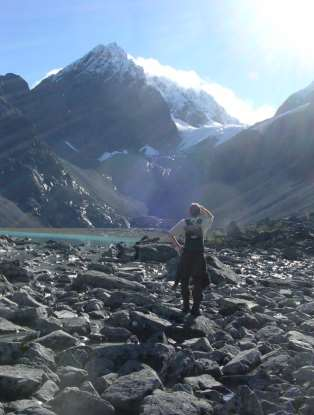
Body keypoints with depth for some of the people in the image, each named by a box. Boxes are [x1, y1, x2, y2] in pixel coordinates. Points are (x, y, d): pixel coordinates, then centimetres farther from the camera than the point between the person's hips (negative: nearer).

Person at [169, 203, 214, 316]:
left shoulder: (184, 222, -2)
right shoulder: (203, 222, -3)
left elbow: (170, 234, -5)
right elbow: (211, 216, 20)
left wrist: (177, 246, 3)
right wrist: (201, 207, 15)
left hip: (186, 255, 1)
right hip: (199, 256, -1)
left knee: (184, 281, 15)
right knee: (198, 283, 7)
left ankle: (186, 306, 19)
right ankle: (195, 309, 7)